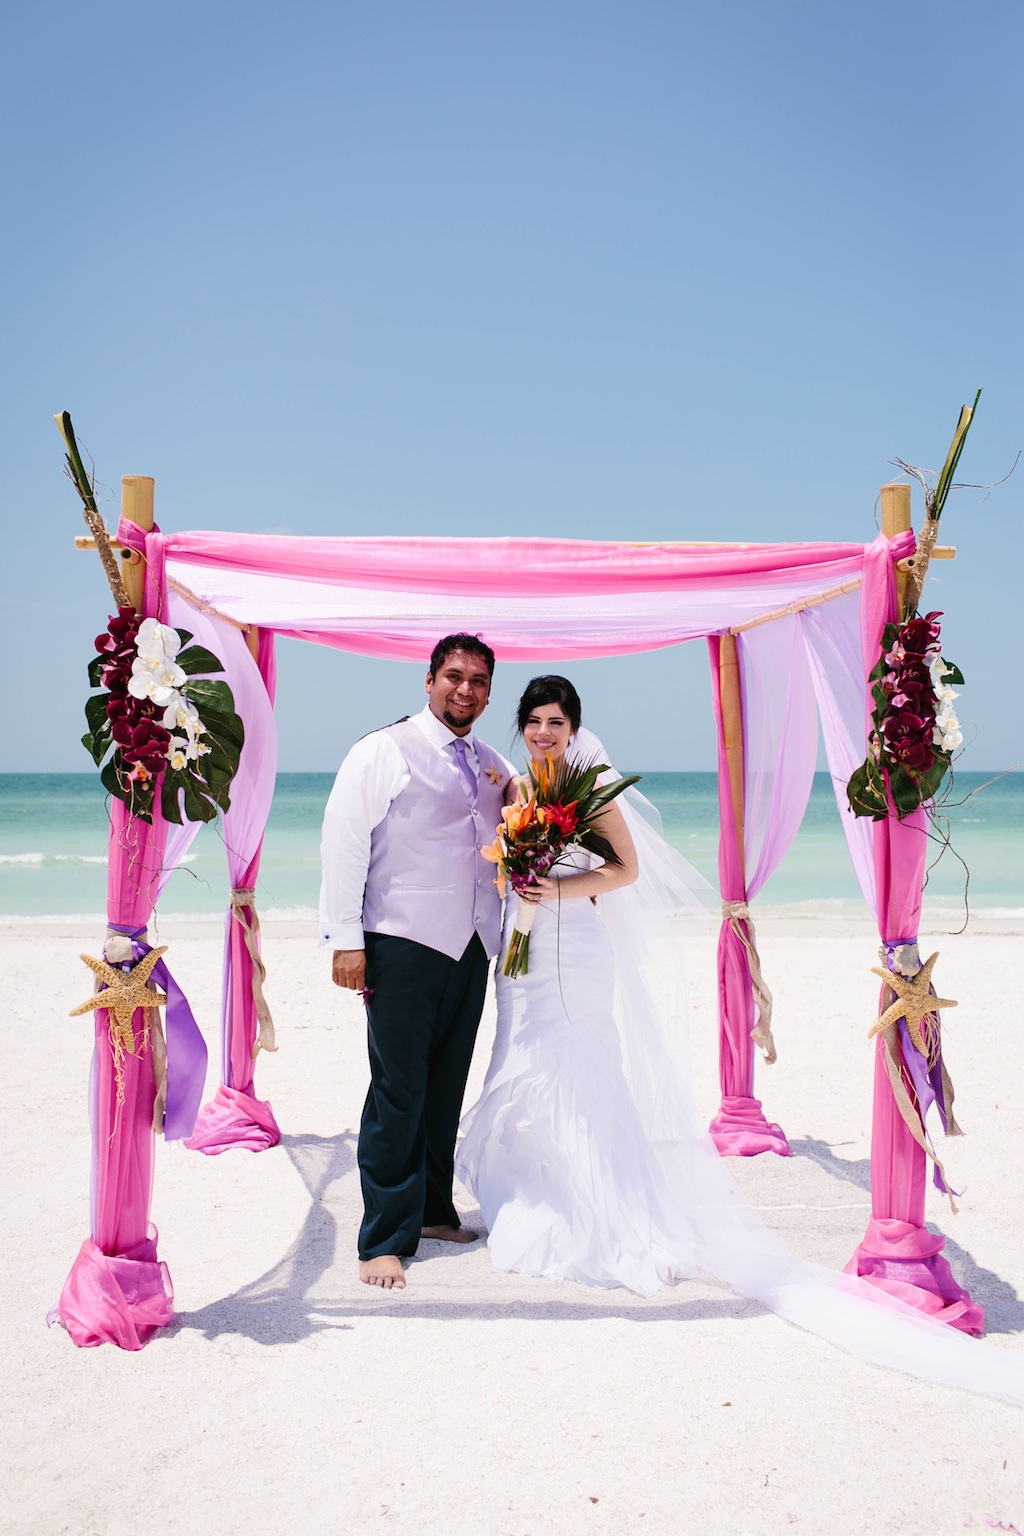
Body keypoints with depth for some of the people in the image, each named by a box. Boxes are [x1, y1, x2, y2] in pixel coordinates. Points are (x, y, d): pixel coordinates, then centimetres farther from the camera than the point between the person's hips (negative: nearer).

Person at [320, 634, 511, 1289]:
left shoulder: (495, 767, 16)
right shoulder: (384, 752, -2)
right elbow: (343, 843, -6)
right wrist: (346, 939, -12)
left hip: (472, 947, 6)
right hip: (404, 946, -6)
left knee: (447, 1087, 12)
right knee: (398, 1093, -5)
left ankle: (433, 1210, 27)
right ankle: (385, 1241, 3)